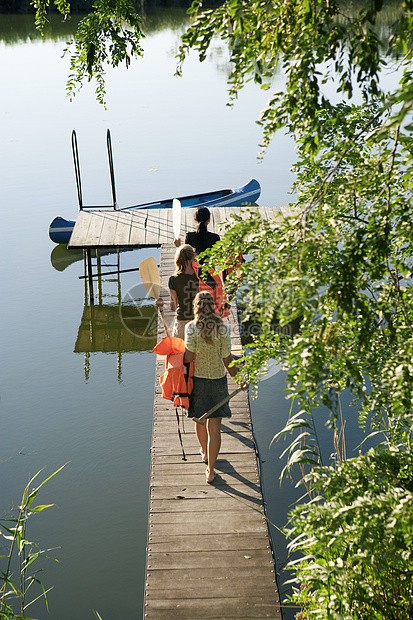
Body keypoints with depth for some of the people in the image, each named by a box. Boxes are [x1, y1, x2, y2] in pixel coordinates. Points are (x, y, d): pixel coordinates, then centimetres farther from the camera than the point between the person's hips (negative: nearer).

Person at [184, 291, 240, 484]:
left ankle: (205, 453, 47)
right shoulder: (223, 329, -12)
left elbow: (189, 357, -17)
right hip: (218, 380, -1)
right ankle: (210, 470, 10)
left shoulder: (191, 327, -14)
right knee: (214, 426, 6)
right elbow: (227, 360, -9)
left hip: (197, 379, 1)